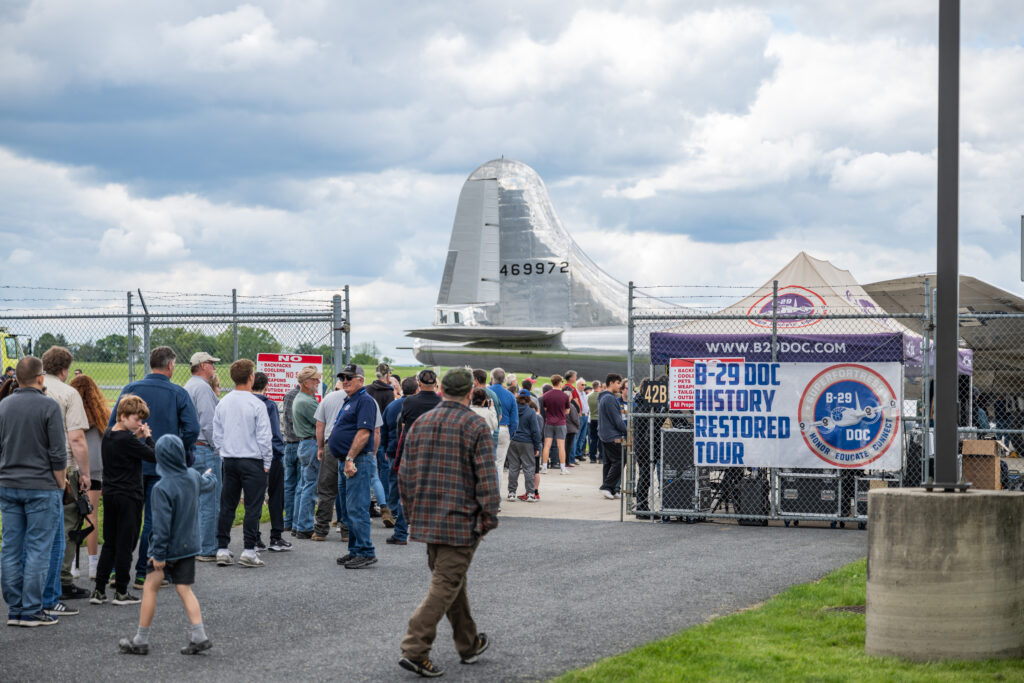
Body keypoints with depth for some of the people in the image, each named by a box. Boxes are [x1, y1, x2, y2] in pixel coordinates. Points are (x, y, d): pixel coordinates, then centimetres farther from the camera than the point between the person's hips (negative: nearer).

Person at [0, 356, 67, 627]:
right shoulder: (49, 406, -10)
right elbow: (58, 454, -11)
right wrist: (60, 485, 1)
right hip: (41, 487, -5)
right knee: (37, 550, -1)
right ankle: (31, 611, -2)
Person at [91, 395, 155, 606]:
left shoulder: (108, 436, 8)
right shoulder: (127, 440, -18)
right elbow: (155, 457, -17)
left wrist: (137, 437, 4)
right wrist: (147, 437, -4)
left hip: (110, 494, 8)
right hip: (128, 496, -8)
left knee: (109, 543, 13)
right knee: (125, 545, 0)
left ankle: (99, 590, 10)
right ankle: (121, 592, 5)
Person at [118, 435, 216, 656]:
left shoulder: (162, 488, -21)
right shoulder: (193, 477, 0)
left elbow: (162, 524, -22)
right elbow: (209, 484, 25)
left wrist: (159, 553, -18)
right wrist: (209, 476, 49)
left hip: (169, 546, -7)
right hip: (189, 544, 7)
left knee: (150, 588, 4)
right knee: (184, 589, 9)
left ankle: (141, 641, 10)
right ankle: (199, 636, -1)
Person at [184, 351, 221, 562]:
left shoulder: (188, 387, 18)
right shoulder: (202, 388, -13)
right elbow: (208, 423, -19)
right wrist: (217, 448, -13)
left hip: (190, 449, 10)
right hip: (205, 449, -10)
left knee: (195, 500, 14)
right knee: (210, 502, -7)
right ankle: (208, 550, -7)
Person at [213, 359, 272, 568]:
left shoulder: (222, 403, 5)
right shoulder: (255, 404, -12)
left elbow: (217, 434, 11)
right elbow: (264, 437, -10)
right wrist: (266, 463, 0)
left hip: (229, 460, 5)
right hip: (252, 460, -5)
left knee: (227, 505, 9)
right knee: (253, 507, -1)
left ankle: (222, 549, 10)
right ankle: (248, 550, -4)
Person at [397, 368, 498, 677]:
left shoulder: (420, 424, 7)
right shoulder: (476, 426, -9)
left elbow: (406, 474, 10)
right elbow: (486, 477, -14)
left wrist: (413, 513, 19)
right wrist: (489, 517, -6)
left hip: (427, 520, 6)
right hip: (461, 520, -6)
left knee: (452, 581, 18)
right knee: (446, 585, -5)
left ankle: (469, 644, 29)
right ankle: (414, 650, -13)